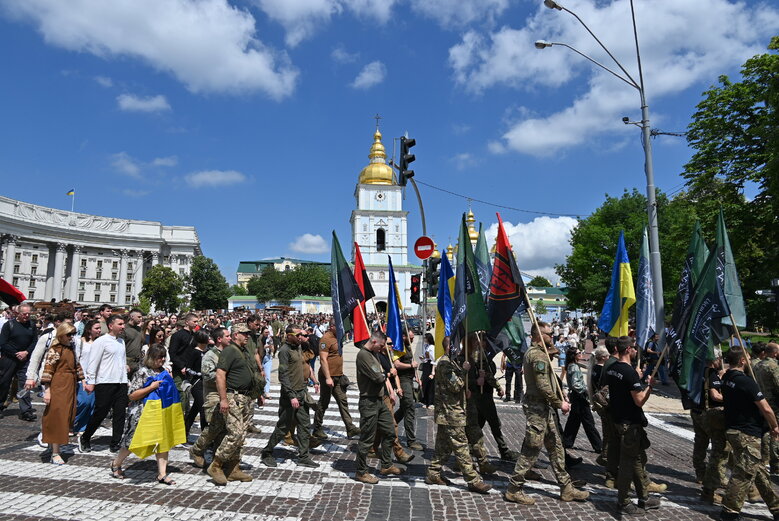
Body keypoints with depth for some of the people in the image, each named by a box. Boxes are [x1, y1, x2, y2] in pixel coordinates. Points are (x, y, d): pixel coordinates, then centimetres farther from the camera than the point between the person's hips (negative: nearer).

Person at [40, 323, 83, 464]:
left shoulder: (71, 349, 13)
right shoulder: (55, 349, -10)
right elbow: (48, 370, -14)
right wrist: (47, 390, -17)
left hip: (70, 387, 7)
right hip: (58, 388, -7)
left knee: (67, 417, 11)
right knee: (57, 417, -3)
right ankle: (55, 453, 3)